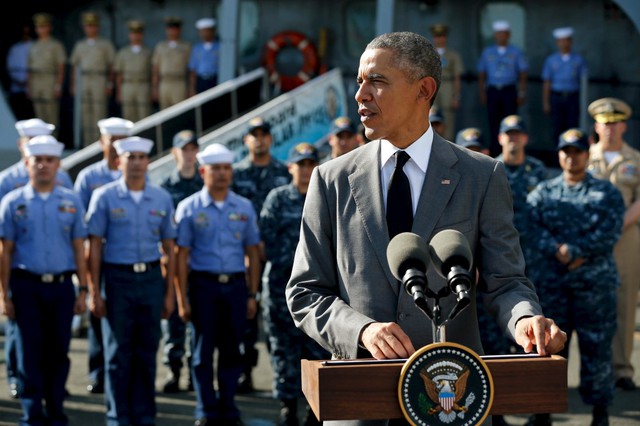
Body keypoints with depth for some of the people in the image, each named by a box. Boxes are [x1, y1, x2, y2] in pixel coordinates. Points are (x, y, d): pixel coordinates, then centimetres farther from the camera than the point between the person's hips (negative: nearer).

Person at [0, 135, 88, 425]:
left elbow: (79, 249, 8)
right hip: (26, 286, -2)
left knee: (58, 353, 7)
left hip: (62, 285, 2)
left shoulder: (71, 202, 8)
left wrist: (83, 290, 3)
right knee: (30, 354, 0)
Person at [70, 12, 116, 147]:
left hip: (100, 81, -4)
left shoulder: (106, 44, 4)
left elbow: (112, 66, 1)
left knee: (99, 111, -8)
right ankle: (87, 142, 7)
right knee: (86, 111, 3)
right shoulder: (80, 45, 14)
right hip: (84, 81, 4)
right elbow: (74, 65, 15)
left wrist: (110, 85, -7)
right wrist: (73, 85, 9)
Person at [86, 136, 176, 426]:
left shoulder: (162, 198, 7)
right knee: (118, 354, 2)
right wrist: (94, 292, -7)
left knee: (147, 353, 7)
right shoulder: (104, 197, -1)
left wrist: (169, 293, 6)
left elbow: (168, 248, 10)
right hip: (117, 279, -2)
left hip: (151, 279, 3)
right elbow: (94, 247, -2)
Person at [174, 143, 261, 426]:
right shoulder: (189, 208, 1)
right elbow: (181, 255, -1)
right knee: (203, 351, 2)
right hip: (203, 284, -2)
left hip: (236, 285, 2)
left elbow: (252, 253, 10)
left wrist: (252, 294, 4)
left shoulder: (244, 208, 9)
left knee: (231, 351, 7)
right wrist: (182, 298, -6)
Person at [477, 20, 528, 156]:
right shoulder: (487, 52, 13)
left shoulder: (516, 53, 7)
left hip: (509, 92, -2)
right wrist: (482, 93, 3)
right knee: (494, 124, 1)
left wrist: (522, 94, -3)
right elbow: (481, 75, 12)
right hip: (493, 91, 2)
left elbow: (523, 75, 5)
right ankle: (494, 154, 4)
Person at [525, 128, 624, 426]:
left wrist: (575, 252, -15)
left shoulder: (606, 193, 8)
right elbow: (533, 227, -2)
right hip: (550, 281, 2)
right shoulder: (543, 192, 13)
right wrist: (558, 251, -18)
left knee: (596, 345, -1)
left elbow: (609, 233, -6)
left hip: (595, 282, -2)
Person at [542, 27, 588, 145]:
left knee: (572, 129, -3)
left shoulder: (579, 60, 5)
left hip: (573, 98, -1)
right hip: (556, 98, 1)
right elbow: (546, 83, 6)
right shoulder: (551, 60, 7)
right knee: (557, 129, 0)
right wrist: (546, 103, 1)